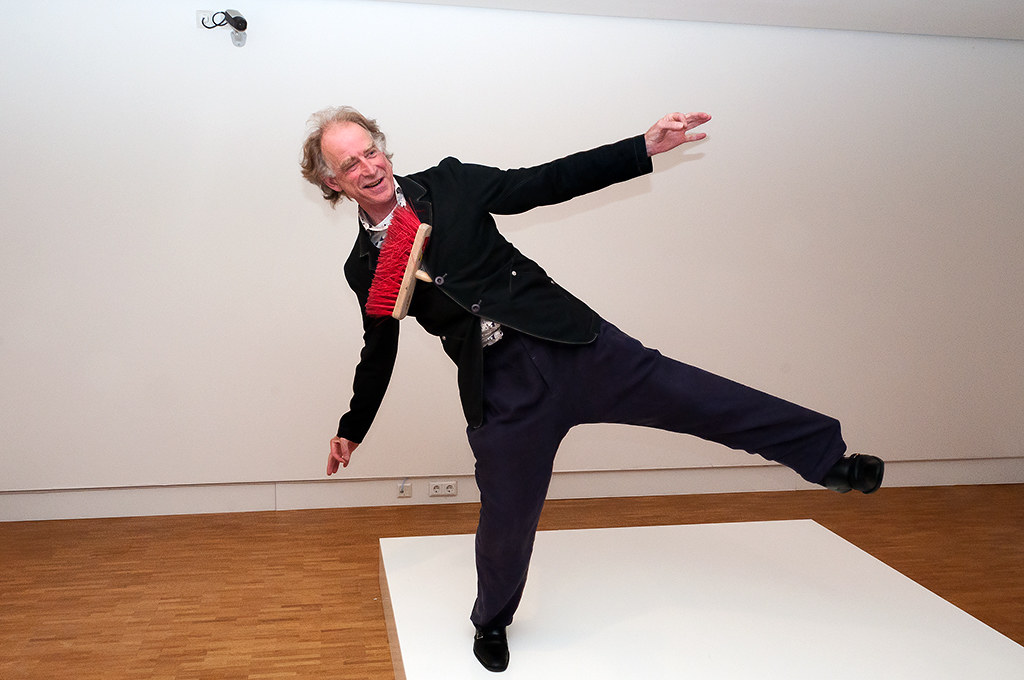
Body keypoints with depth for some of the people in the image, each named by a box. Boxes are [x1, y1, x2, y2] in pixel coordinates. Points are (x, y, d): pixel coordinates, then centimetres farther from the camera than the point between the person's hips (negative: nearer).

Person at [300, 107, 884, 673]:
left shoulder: (449, 182, 0)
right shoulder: (363, 268, 5)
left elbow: (547, 183, 0)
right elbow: (379, 352, 18)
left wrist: (645, 147, -6)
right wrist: (352, 429, 24)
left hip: (576, 347, 0)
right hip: (501, 395, 1)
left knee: (698, 397, -6)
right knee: (506, 519, 8)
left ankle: (830, 459, 9)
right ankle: (493, 623, 37)